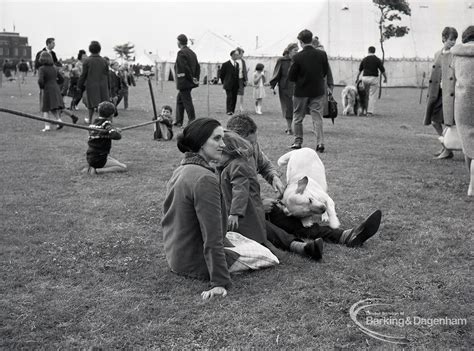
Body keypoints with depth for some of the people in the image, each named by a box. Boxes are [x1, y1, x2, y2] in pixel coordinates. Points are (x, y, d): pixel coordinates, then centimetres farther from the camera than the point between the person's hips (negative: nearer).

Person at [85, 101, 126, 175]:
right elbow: (117, 136, -28)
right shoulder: (106, 124, -15)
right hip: (98, 160, -9)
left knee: (117, 163, 29)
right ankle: (96, 171, -15)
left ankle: (92, 167, 10)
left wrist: (115, 130, 13)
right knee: (123, 168, -7)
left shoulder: (93, 123, 9)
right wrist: (117, 131, -5)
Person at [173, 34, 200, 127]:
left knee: (187, 101, -4)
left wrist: (192, 78, -14)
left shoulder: (181, 53, -15)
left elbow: (185, 67, -22)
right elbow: (198, 66, 12)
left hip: (184, 82, -10)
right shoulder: (192, 52, 12)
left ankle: (192, 121, -1)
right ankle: (178, 121, 23)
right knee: (179, 99, 18)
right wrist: (196, 78, 9)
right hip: (189, 82, 10)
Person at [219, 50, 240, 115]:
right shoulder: (226, 64, -4)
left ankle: (232, 111, 9)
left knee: (234, 98, 4)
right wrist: (223, 83, 4)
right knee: (229, 97, -13)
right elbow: (221, 74, 3)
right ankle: (228, 111, -13)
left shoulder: (237, 64, 14)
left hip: (235, 85, 5)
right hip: (228, 85, -5)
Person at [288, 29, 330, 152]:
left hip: (301, 91, -2)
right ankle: (320, 143, -2)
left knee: (298, 118, 14)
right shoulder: (322, 54, -6)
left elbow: (291, 77, -9)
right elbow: (325, 72, 6)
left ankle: (298, 142, 20)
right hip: (318, 91, 2)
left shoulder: (298, 57, -15)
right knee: (317, 118, 6)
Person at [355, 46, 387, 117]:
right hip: (374, 78, -3)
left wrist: (357, 78, 26)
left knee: (366, 95, 16)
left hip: (365, 78, 3)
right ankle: (370, 112, -5)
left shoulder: (364, 59, 6)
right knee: (372, 95, -1)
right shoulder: (377, 60, -3)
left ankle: (364, 111, 18)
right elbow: (382, 70, -3)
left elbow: (360, 70, 14)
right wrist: (385, 78, 12)